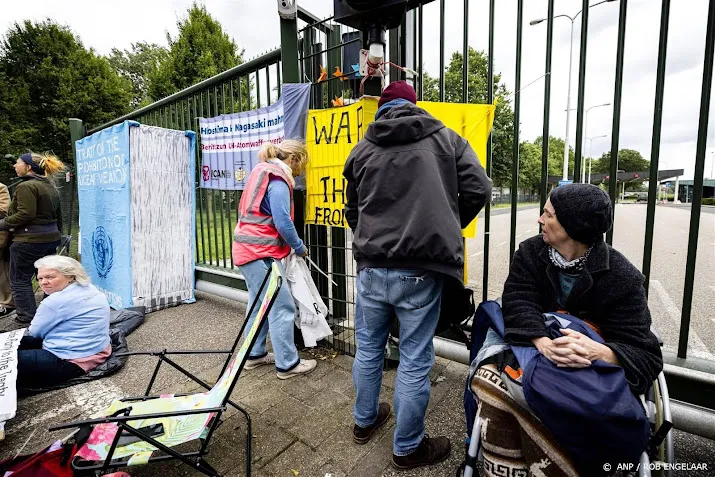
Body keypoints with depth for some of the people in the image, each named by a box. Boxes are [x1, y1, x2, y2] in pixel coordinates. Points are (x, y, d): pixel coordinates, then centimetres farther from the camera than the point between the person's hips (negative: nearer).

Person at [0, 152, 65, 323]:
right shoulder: (51, 187, 14)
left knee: (20, 280, 4)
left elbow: (25, 214, -22)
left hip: (29, 240, -9)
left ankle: (27, 317, 8)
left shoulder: (26, 186, -14)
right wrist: (56, 235, 23)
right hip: (51, 238, 9)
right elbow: (58, 216, 17)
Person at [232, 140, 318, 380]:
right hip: (260, 253, -10)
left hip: (247, 249, 10)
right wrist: (300, 247, -4)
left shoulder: (263, 172, 16)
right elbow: (283, 222, -20)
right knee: (282, 307, -2)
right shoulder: (277, 181, -14)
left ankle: (255, 354, 31)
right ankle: (287, 364, 9)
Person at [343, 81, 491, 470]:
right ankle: (408, 448, 28)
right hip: (421, 269, -2)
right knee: (414, 360, 10)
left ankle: (365, 421, 42)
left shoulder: (362, 149, 10)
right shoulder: (446, 138, 6)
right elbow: (478, 189, 0)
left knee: (368, 348, 20)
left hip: (372, 266, 3)